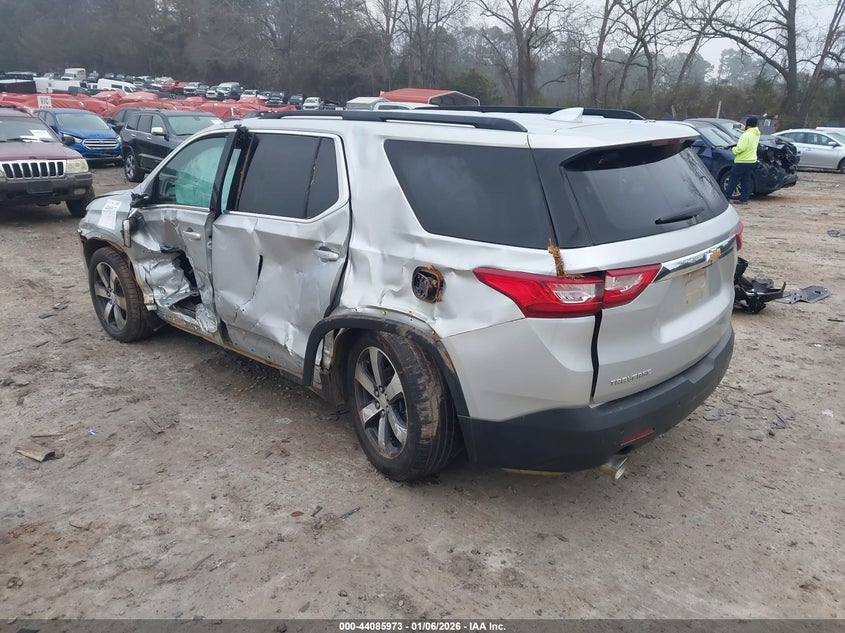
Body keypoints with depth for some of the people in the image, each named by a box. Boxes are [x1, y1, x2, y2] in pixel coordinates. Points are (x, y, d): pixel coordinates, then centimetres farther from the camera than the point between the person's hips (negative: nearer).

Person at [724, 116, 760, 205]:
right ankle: (744, 199, 10)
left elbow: (740, 148, -27)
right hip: (752, 161, 8)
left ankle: (726, 198, 1)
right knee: (746, 181, 10)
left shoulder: (746, 135, -20)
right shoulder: (757, 134, 8)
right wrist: (745, 129, 29)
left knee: (733, 180, -2)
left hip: (742, 162, -8)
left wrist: (733, 149, -6)